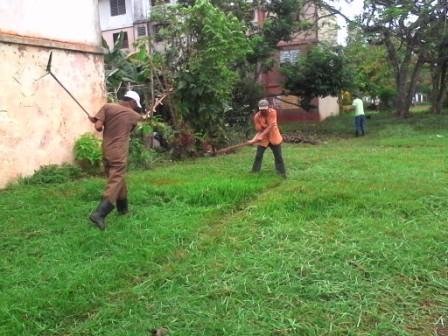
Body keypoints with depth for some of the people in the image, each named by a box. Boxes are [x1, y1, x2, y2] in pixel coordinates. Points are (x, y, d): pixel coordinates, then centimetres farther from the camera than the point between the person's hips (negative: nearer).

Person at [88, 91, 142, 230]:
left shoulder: (107, 107, 1)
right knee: (115, 183, -6)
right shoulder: (135, 116, 3)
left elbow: (98, 127, -8)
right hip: (119, 154, -4)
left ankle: (123, 208, 35)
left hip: (106, 152, 4)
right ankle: (99, 213, -21)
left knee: (118, 180, 20)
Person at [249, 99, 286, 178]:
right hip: (262, 139, 0)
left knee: (278, 156, 5)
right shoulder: (257, 116, -16)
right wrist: (254, 139, -31)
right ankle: (254, 173, 8)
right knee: (258, 156, -2)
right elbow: (259, 130, -13)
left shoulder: (273, 112, -20)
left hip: (274, 137, 0)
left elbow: (270, 126, -27)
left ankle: (282, 173, 16)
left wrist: (261, 135, -34)